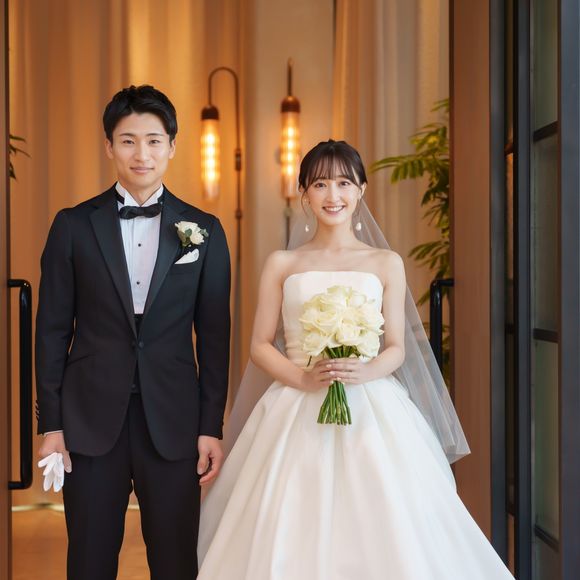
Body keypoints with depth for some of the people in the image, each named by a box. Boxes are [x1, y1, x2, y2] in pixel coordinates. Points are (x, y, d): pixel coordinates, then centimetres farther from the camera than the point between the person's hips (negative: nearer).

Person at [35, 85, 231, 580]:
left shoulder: (204, 231, 4)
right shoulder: (74, 226, 2)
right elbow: (52, 330, 3)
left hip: (173, 423, 0)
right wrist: (51, 425, -1)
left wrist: (212, 427, 1)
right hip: (91, 420, 0)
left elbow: (214, 336, 4)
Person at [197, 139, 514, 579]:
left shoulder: (386, 263, 7)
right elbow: (260, 345, 5)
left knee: (381, 529, -5)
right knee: (291, 533, -3)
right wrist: (302, 378, -14)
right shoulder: (282, 264, 6)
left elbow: (397, 347, 6)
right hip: (297, 413, 0)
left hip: (371, 413, 0)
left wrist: (367, 371, -15)